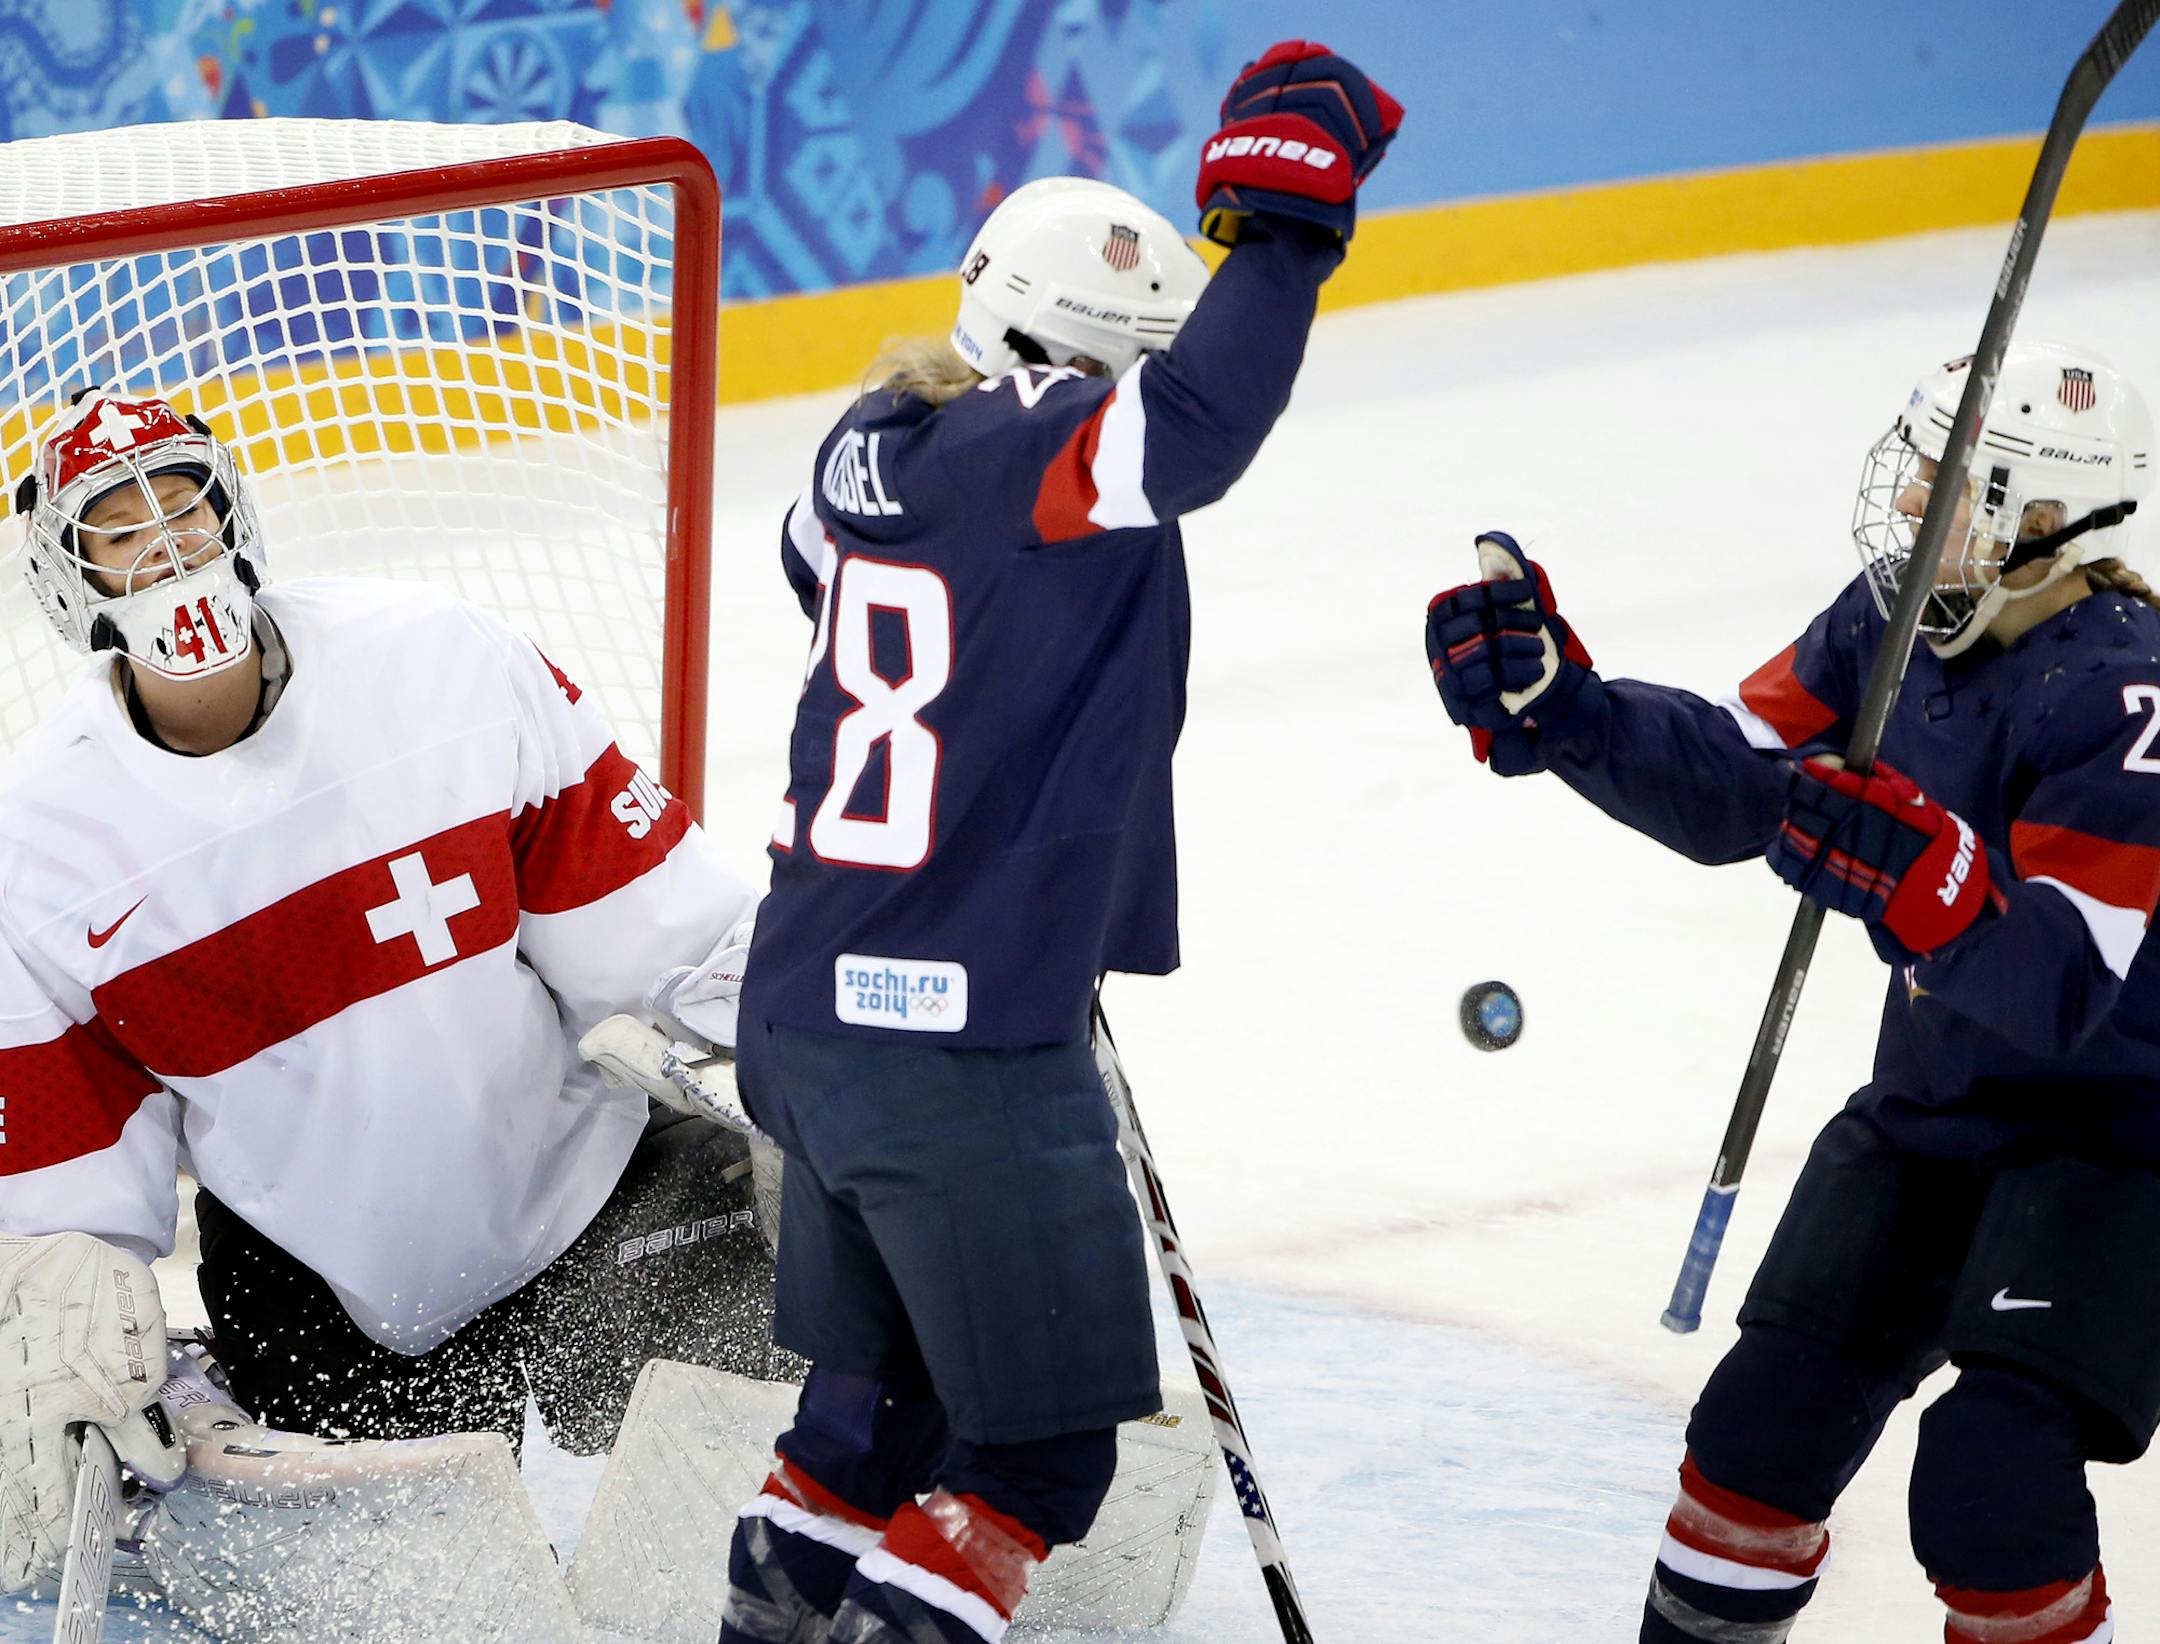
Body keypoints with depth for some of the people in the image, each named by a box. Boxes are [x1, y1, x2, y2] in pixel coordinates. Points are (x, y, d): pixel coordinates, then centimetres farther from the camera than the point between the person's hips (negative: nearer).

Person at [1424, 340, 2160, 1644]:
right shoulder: (1896, 619, -3)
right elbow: (1733, 782, 0)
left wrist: (1917, 877, -48)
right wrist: (1550, 702, -12)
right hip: (1935, 1098, 8)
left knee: (1990, 1477, -19)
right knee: (1772, 1410, 8)